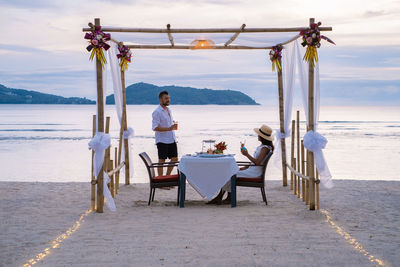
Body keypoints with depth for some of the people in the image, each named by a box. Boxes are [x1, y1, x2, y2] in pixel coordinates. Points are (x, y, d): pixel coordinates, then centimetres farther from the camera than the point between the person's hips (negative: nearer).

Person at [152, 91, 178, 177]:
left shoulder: (168, 110, 15)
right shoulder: (157, 112, -11)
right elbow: (155, 128, -19)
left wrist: (174, 126, 6)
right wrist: (169, 129, -26)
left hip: (172, 140, 8)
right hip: (162, 140, -8)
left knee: (174, 159, 9)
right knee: (162, 160, -2)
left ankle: (167, 176, 23)